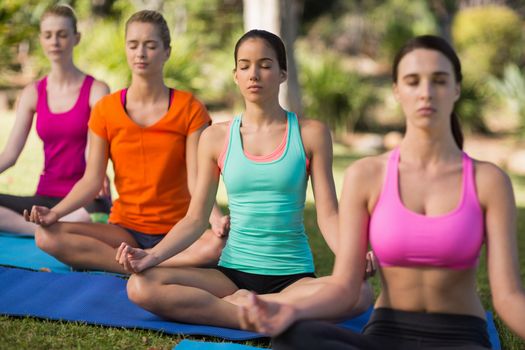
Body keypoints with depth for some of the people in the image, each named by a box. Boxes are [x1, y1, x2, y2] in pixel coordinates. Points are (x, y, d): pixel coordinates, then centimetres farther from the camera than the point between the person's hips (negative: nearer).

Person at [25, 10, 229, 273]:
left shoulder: (189, 109, -2)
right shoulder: (106, 110, 4)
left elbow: (196, 181, -8)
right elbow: (92, 180, 1)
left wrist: (216, 219, -28)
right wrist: (55, 212, -16)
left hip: (177, 231, -2)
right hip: (124, 229, 2)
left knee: (220, 243, -35)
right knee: (47, 236, -24)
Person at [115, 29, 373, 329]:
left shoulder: (310, 134, 2)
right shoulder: (216, 138, 6)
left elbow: (328, 214, -2)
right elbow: (195, 219, 5)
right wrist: (152, 255, -12)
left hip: (293, 276, -1)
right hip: (232, 272, 1)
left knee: (360, 294, -33)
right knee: (141, 286, -25)